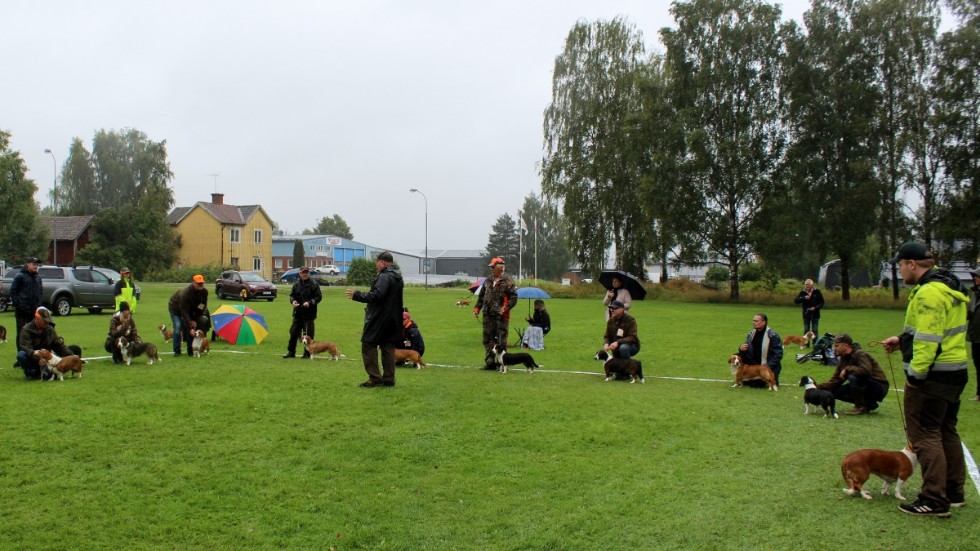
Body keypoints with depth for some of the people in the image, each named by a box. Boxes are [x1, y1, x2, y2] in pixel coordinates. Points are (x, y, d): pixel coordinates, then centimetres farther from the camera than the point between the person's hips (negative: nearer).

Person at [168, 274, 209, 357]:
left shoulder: (204, 292, -22)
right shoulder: (185, 293, -40)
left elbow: (202, 307, -8)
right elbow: (184, 313, -39)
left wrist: (195, 319, -16)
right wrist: (190, 328, -41)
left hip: (190, 309, 5)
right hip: (175, 308, -5)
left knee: (191, 328, -8)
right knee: (178, 327, -19)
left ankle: (190, 350, 0)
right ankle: (176, 351, -9)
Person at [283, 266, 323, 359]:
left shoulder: (314, 284, -6)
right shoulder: (296, 284, 7)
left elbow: (319, 297, -5)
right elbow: (291, 295, 16)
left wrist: (310, 303, -18)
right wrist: (293, 301, -6)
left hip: (309, 314, -4)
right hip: (297, 313, 4)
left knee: (308, 334, 0)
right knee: (293, 332, 9)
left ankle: (307, 353, 10)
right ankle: (291, 352, 21)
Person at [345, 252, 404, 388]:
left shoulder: (384, 277, -18)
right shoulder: (397, 277, 13)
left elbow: (376, 295, -26)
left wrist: (357, 295, -18)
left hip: (379, 319, -9)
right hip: (393, 319, 9)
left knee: (368, 346, 0)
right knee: (388, 347, 11)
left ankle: (375, 378, -2)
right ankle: (388, 379, 12)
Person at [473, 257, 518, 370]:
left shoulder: (508, 281, -5)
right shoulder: (488, 280, 15)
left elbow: (513, 298, -9)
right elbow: (481, 296, 21)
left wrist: (505, 308, -20)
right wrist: (477, 308, 12)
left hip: (501, 316, -7)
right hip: (488, 315, 7)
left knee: (501, 340, -4)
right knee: (487, 339, 8)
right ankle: (490, 362, 15)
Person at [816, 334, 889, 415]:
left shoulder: (860, 354, -18)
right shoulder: (843, 360, 5)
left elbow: (866, 370, -39)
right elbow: (834, 382, 4)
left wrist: (847, 369, -27)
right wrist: (817, 387, -8)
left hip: (880, 388, -9)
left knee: (853, 376, -31)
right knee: (835, 391, -3)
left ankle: (860, 407, -14)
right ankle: (869, 404, 6)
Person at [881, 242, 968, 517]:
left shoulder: (929, 292, -19)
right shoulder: (948, 288, 14)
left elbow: (928, 339, -23)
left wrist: (915, 375, -18)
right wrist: (901, 341, 17)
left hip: (933, 374, -11)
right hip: (955, 371, 11)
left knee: (924, 434, -5)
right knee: (946, 431, 18)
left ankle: (934, 500, -4)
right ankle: (954, 492, 27)